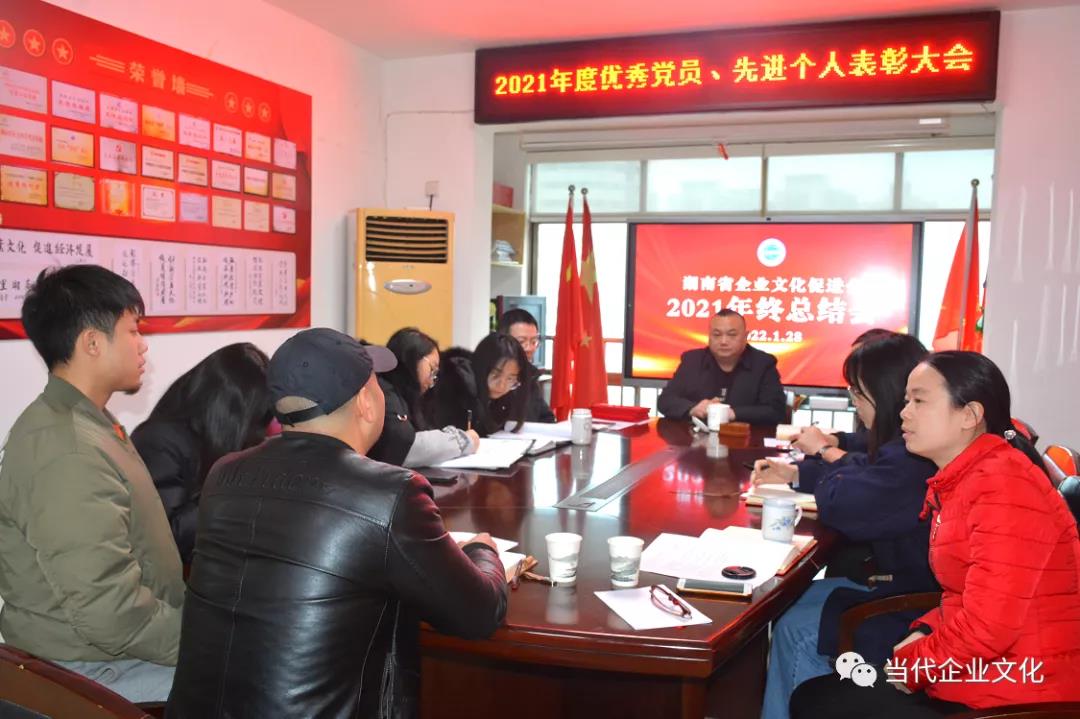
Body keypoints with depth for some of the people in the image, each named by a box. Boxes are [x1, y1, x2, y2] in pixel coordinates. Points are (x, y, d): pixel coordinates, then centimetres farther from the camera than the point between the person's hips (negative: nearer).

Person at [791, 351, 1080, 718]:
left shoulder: (1004, 487, -23)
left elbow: (986, 628, -28)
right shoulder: (959, 480, 7)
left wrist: (910, 665, -12)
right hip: (971, 675, 9)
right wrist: (925, 632, 1)